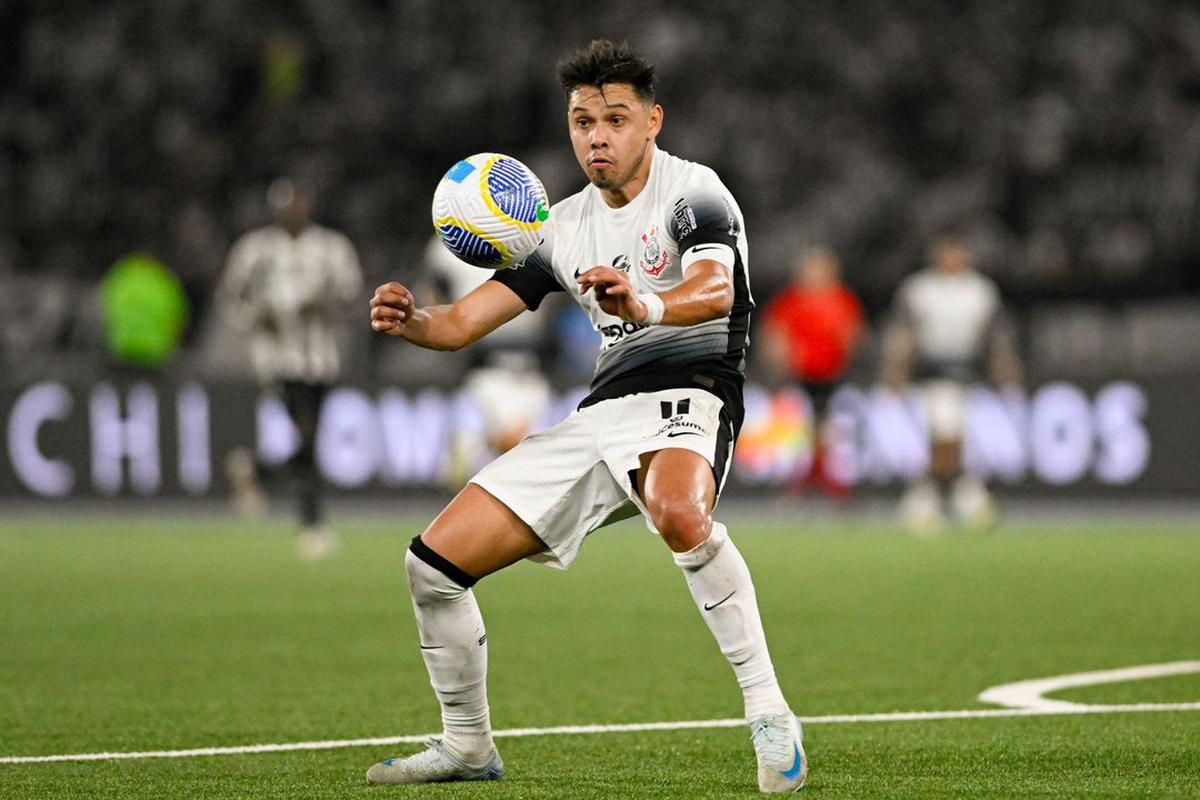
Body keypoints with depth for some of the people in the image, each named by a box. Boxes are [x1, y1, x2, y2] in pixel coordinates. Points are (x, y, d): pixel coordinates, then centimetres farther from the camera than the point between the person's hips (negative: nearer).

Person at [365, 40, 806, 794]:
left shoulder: (692, 193, -6)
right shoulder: (564, 226, 14)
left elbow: (715, 289, -28)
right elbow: (462, 323, 11)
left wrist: (644, 305, -50)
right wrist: (410, 320, -13)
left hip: (688, 392, -7)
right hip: (601, 413, 7)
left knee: (677, 510, -43)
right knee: (435, 561, 0)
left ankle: (770, 716, -36)